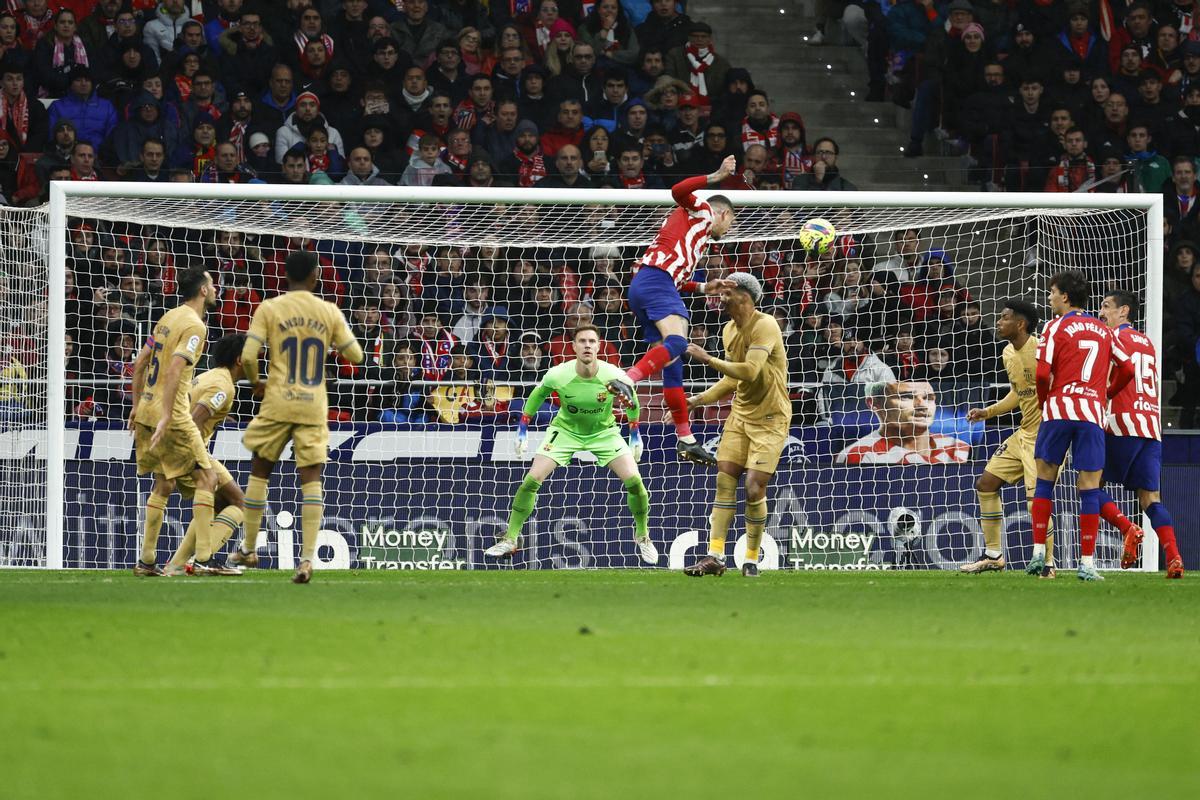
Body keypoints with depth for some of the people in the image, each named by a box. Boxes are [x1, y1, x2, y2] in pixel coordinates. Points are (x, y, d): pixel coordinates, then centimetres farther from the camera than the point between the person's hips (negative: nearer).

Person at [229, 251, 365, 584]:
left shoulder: (268, 309, -3)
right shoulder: (329, 312, 3)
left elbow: (247, 357, -10)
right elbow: (355, 356, 7)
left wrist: (256, 383, 9)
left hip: (278, 402, -1)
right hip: (314, 406, 1)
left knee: (260, 470, 16)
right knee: (311, 478, -1)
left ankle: (249, 548, 23)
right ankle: (307, 557, -13)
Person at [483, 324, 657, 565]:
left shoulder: (613, 376, -25)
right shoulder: (558, 375, -26)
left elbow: (631, 400, -3)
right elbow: (537, 394, -3)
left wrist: (635, 434, 2)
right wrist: (523, 428, 0)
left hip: (604, 432, 0)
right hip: (566, 429, 0)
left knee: (633, 480, -14)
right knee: (532, 479, -14)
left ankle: (643, 536, 11)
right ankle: (510, 540, 1)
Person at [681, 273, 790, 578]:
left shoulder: (765, 326, -17)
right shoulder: (729, 330, 10)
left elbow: (749, 371, -28)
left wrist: (708, 359, -22)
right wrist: (699, 399, 10)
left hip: (770, 418, -8)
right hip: (740, 413, 8)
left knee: (754, 489, -11)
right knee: (724, 481, -4)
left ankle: (752, 560, 4)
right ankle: (715, 556, -5)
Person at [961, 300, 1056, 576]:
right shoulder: (1008, 354, 10)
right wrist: (988, 412, 18)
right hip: (1024, 432, 10)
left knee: (1035, 496, -17)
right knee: (986, 484, 10)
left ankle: (1048, 564, -3)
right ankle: (993, 555, 20)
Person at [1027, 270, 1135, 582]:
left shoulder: (1056, 327, 1)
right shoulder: (1103, 330, 15)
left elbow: (1042, 373, -9)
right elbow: (1127, 369, 15)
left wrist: (1044, 402, 8)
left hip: (1059, 408, -2)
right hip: (1093, 412, 2)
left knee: (1045, 480, 10)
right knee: (1089, 487, 1)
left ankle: (1038, 554, 5)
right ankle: (1087, 563, -4)